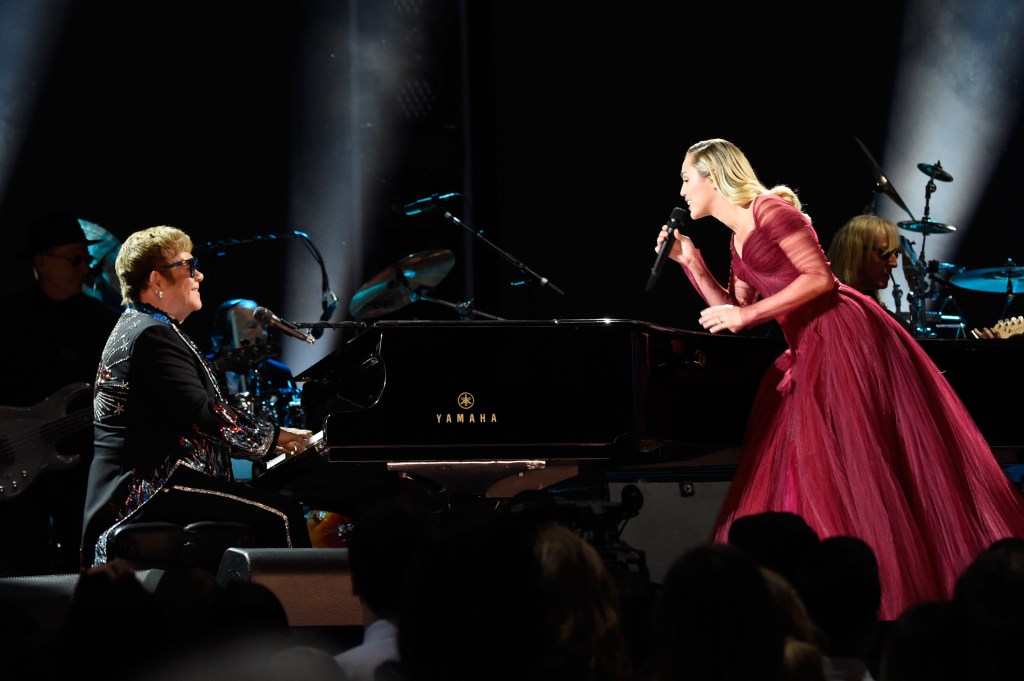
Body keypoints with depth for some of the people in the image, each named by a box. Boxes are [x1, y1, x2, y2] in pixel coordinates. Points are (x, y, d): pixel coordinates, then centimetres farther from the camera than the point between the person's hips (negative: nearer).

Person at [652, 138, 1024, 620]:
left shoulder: (769, 210, -9)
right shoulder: (738, 241, 19)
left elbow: (820, 278, -16)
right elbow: (735, 315, 19)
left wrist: (747, 315, -16)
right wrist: (691, 262, 15)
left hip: (842, 336, -10)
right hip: (809, 350, 10)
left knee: (850, 469, -12)